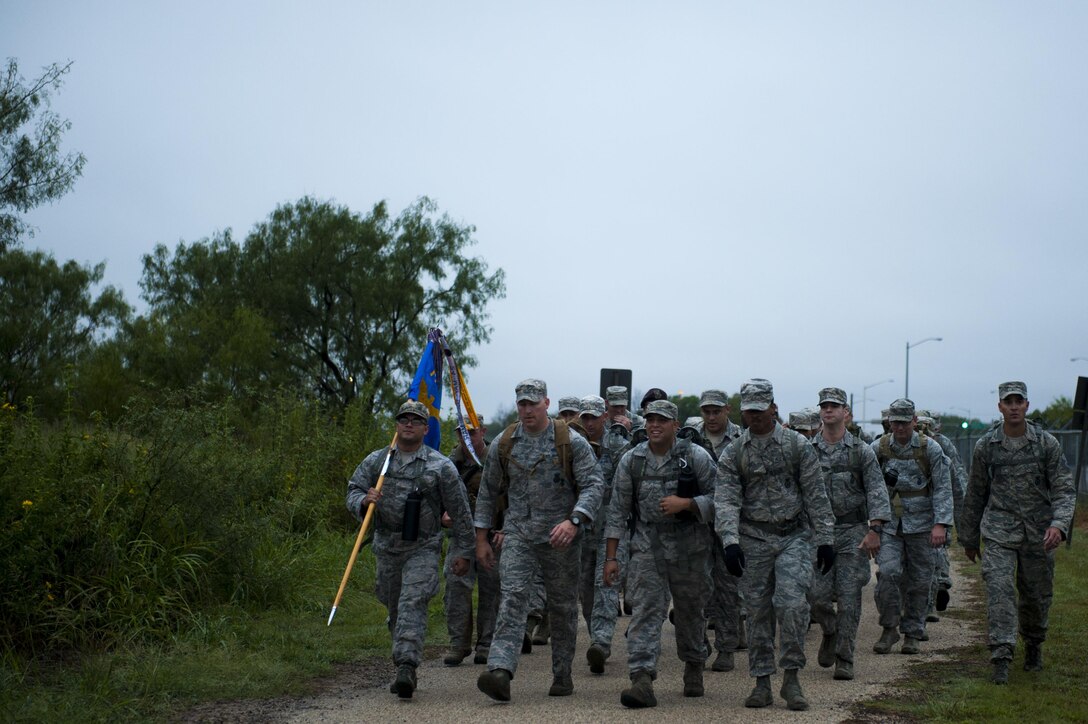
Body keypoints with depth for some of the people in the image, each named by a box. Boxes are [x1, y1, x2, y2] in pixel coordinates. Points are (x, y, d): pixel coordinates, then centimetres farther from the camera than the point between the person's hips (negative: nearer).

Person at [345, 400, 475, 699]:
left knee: (412, 604, -19)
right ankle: (405, 662, 30)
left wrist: (463, 551, 0)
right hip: (386, 547, 4)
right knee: (394, 607, 13)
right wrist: (364, 501, -20)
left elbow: (460, 513, -1)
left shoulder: (440, 466, -5)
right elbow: (352, 492, 3)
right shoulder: (376, 461, 5)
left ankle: (406, 668, -26)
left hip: (423, 548, -4)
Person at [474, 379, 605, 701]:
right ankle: (499, 671, -27)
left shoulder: (571, 442, -5)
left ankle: (562, 675, 22)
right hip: (518, 535, 1)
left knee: (563, 607, 9)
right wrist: (481, 538, 10)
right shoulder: (503, 444, 5)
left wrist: (573, 521, -25)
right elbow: (488, 491, 13)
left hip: (560, 538, -1)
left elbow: (594, 484, -10)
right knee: (511, 598, -15)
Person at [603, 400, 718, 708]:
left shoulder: (697, 457, -4)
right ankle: (642, 680, -18)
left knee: (690, 610, 13)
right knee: (645, 610, -11)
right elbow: (618, 510, 4)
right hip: (647, 545, 1)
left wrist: (685, 503, -20)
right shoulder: (631, 460, 2)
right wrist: (610, 557, 1)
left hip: (690, 546, 0)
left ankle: (693, 669, 36)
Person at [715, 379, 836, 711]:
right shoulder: (733, 453, 3)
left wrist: (825, 540, -2)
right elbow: (726, 500, -5)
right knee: (758, 611, 5)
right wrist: (730, 542, -19)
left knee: (791, 603, -15)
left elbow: (816, 495, 2)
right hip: (754, 539, 2)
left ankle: (792, 677, -1)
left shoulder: (798, 445, 0)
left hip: (795, 536, -2)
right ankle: (762, 682, 14)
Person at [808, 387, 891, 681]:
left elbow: (877, 492, -3)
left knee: (849, 597, -3)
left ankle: (844, 659, 5)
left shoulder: (861, 451, 2)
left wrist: (874, 529, -13)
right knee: (817, 595, -4)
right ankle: (830, 633, 27)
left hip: (853, 531, -1)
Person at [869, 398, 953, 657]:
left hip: (920, 524, 0)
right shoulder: (878, 448, 1)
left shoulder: (930, 449, -3)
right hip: (888, 522, 0)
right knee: (888, 572, -15)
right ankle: (889, 628, 1)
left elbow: (943, 488, -5)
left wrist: (941, 524, -14)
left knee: (918, 581, 5)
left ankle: (912, 634, 17)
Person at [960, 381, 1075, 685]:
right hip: (999, 531, 0)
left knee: (1037, 595, 10)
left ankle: (1033, 646, 37)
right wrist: (969, 537, 15)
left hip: (1039, 533, 1)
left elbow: (1064, 488, -3)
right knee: (999, 589, -15)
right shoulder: (985, 446, 2)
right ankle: (1001, 658, -17)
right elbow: (975, 494, 11)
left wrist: (1059, 523, -20)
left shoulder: (1047, 443, -1)